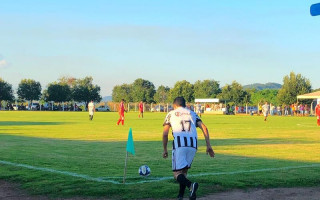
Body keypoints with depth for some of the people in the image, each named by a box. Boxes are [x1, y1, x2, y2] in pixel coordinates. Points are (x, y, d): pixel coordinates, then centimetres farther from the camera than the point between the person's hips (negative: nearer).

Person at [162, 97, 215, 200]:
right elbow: (204, 128, 9)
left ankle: (191, 185, -31)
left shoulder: (171, 114, 17)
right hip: (193, 145, 4)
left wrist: (165, 150, 19)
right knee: (184, 171, 18)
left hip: (179, 144, -3)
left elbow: (165, 134, 10)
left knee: (177, 173, -4)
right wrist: (208, 145, 6)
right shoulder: (192, 114, 23)